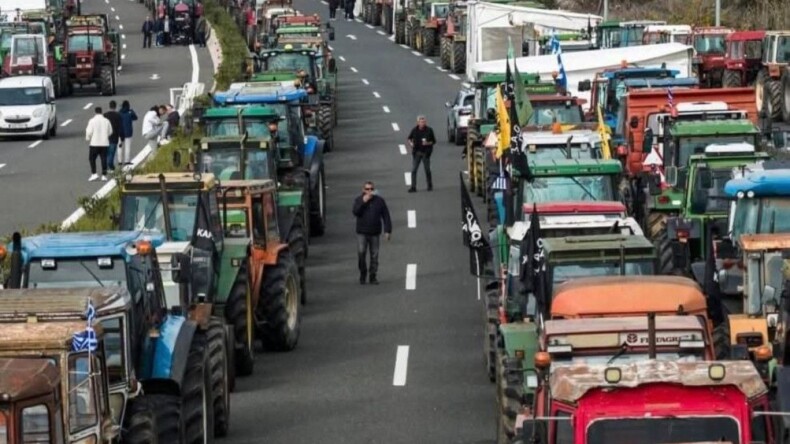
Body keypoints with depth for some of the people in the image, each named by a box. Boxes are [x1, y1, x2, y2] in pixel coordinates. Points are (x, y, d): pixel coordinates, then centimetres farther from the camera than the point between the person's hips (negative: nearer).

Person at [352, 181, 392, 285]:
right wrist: (363, 202, -19)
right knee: (361, 253, -13)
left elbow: (386, 217, 5)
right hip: (362, 233, -1)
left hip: (374, 233, 1)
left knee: (374, 255, 2)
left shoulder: (379, 201, 4)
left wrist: (388, 230, -2)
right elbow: (355, 212, -12)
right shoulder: (359, 200, 4)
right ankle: (363, 273, 5)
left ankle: (373, 276, 10)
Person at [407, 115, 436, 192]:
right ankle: (413, 187, 0)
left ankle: (430, 186, 23)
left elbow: (434, 141, 0)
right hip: (416, 153, 1)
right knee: (413, 170, -3)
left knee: (427, 170, 7)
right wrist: (410, 143, -9)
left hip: (425, 153, -1)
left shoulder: (429, 130, -5)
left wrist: (428, 143, -19)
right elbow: (409, 138, 13)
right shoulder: (414, 130, -1)